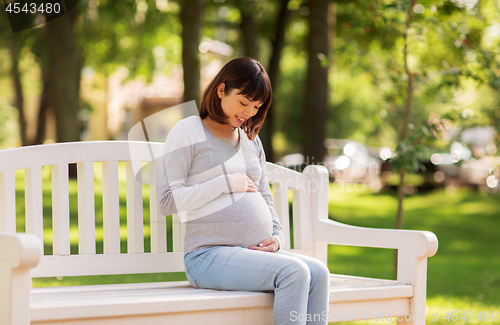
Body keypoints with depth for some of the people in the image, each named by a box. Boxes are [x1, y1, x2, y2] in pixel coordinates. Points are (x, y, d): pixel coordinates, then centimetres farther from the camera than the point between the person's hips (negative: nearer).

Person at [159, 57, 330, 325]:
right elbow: (168, 201, -6)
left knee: (318, 273, -23)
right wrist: (225, 183, -9)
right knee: (294, 271, -31)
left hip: (256, 253, 7)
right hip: (209, 255, -6)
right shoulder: (187, 132, 2)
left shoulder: (251, 140, 23)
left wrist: (277, 237, 6)